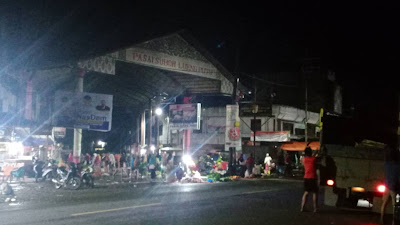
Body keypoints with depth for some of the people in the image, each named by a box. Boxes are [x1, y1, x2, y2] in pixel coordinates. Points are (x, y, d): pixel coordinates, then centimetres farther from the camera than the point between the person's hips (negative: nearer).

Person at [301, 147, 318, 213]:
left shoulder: (304, 159, 2)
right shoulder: (314, 158, -10)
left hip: (306, 178, 5)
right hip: (313, 178, -4)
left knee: (306, 192, 13)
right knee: (315, 193, 4)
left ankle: (302, 208, 9)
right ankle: (315, 209, 3)